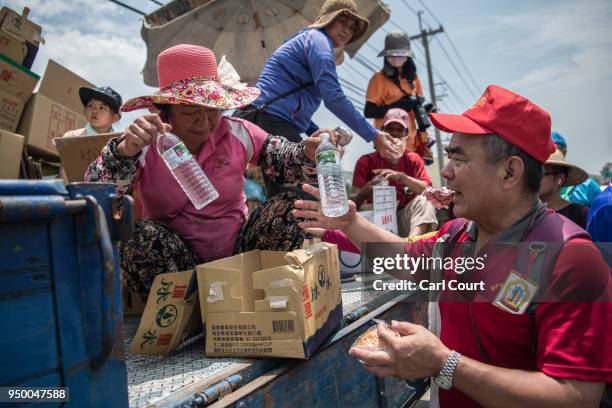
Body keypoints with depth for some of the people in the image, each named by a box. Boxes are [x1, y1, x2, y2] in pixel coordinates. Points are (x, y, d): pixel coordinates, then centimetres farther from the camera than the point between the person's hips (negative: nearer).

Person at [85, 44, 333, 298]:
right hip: (175, 262, -2)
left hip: (238, 248, 2)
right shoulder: (146, 145, -13)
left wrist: (308, 152, -23)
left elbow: (286, 161, 0)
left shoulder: (237, 133, -5)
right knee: (138, 236, -32)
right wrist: (125, 150, -42)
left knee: (291, 207, -19)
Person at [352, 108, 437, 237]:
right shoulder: (366, 162, 1)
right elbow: (354, 202, -6)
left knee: (423, 201, -25)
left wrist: (402, 176, -22)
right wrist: (364, 193, -30)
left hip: (405, 218, 1)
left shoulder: (413, 160, 8)